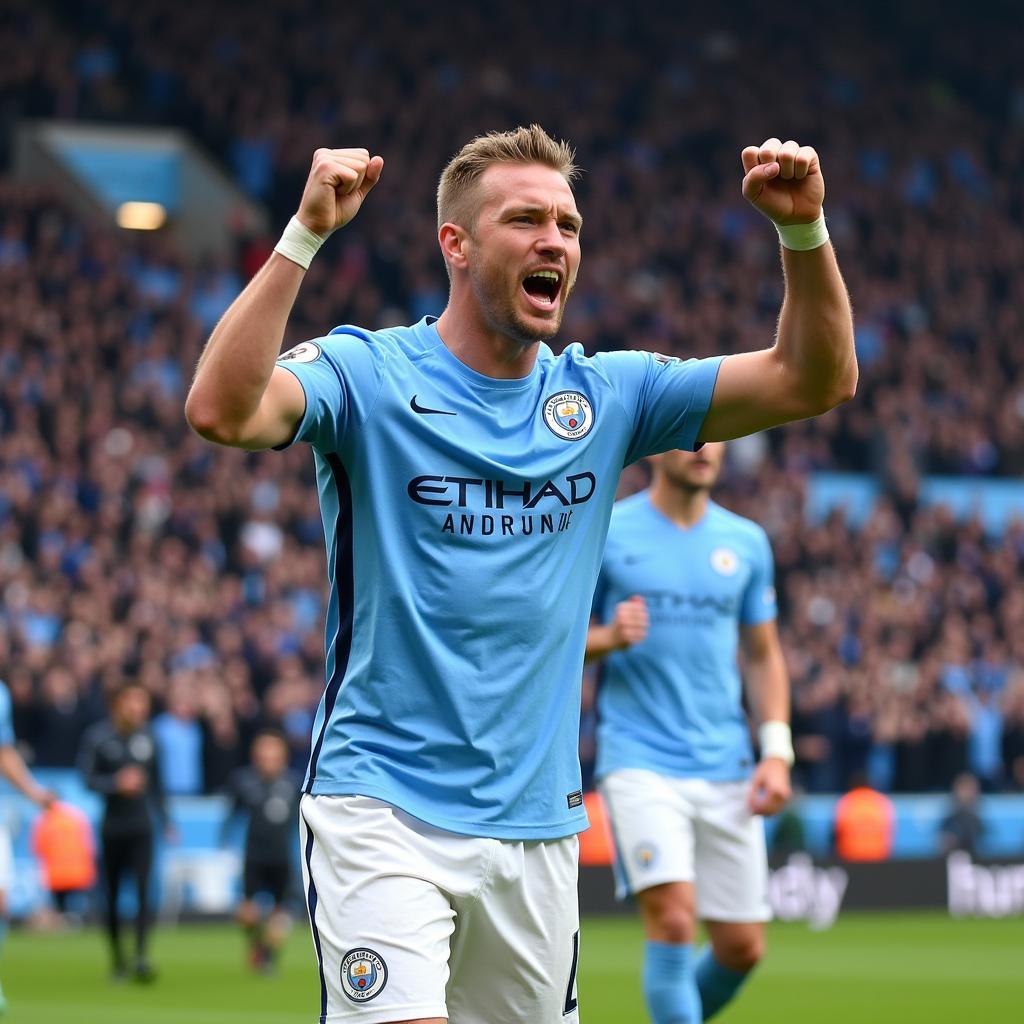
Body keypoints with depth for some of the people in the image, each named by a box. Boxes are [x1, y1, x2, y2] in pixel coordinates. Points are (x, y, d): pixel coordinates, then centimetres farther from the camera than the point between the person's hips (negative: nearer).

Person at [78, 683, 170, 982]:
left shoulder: (147, 737, 5)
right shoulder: (97, 736, -6)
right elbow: (86, 776, -11)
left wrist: (164, 820, 17)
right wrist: (117, 783, -25)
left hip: (141, 826, 2)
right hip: (112, 827, -2)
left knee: (144, 891, -12)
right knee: (112, 895, 7)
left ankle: (140, 959, -17)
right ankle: (117, 960, 21)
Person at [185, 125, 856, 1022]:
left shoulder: (605, 395, 9)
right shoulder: (367, 375, -5)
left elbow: (817, 381, 6)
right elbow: (223, 410, -25)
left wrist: (803, 230, -9)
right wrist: (305, 233, -31)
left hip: (538, 824, 5)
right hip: (382, 810, -5)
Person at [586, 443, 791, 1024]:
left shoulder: (747, 542, 10)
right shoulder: (605, 533, -1)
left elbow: (763, 655, 16)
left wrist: (777, 751, 5)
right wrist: (608, 638, -18)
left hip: (726, 766, 4)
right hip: (640, 760, -4)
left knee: (742, 948, 3)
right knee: (674, 921, -21)